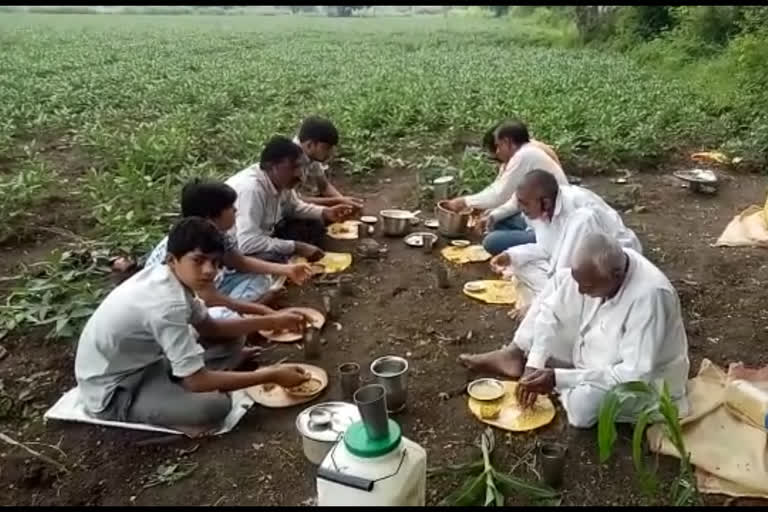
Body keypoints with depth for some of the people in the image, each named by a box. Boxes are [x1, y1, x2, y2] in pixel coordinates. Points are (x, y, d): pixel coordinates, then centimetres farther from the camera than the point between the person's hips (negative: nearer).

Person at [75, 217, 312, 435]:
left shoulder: (166, 276, -6)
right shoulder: (168, 305, -33)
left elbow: (209, 327, 8)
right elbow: (198, 381, -31)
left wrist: (272, 321, 0)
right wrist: (271, 375, -23)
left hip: (140, 363, 9)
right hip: (113, 393, -9)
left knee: (230, 344, 8)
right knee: (215, 405, -30)